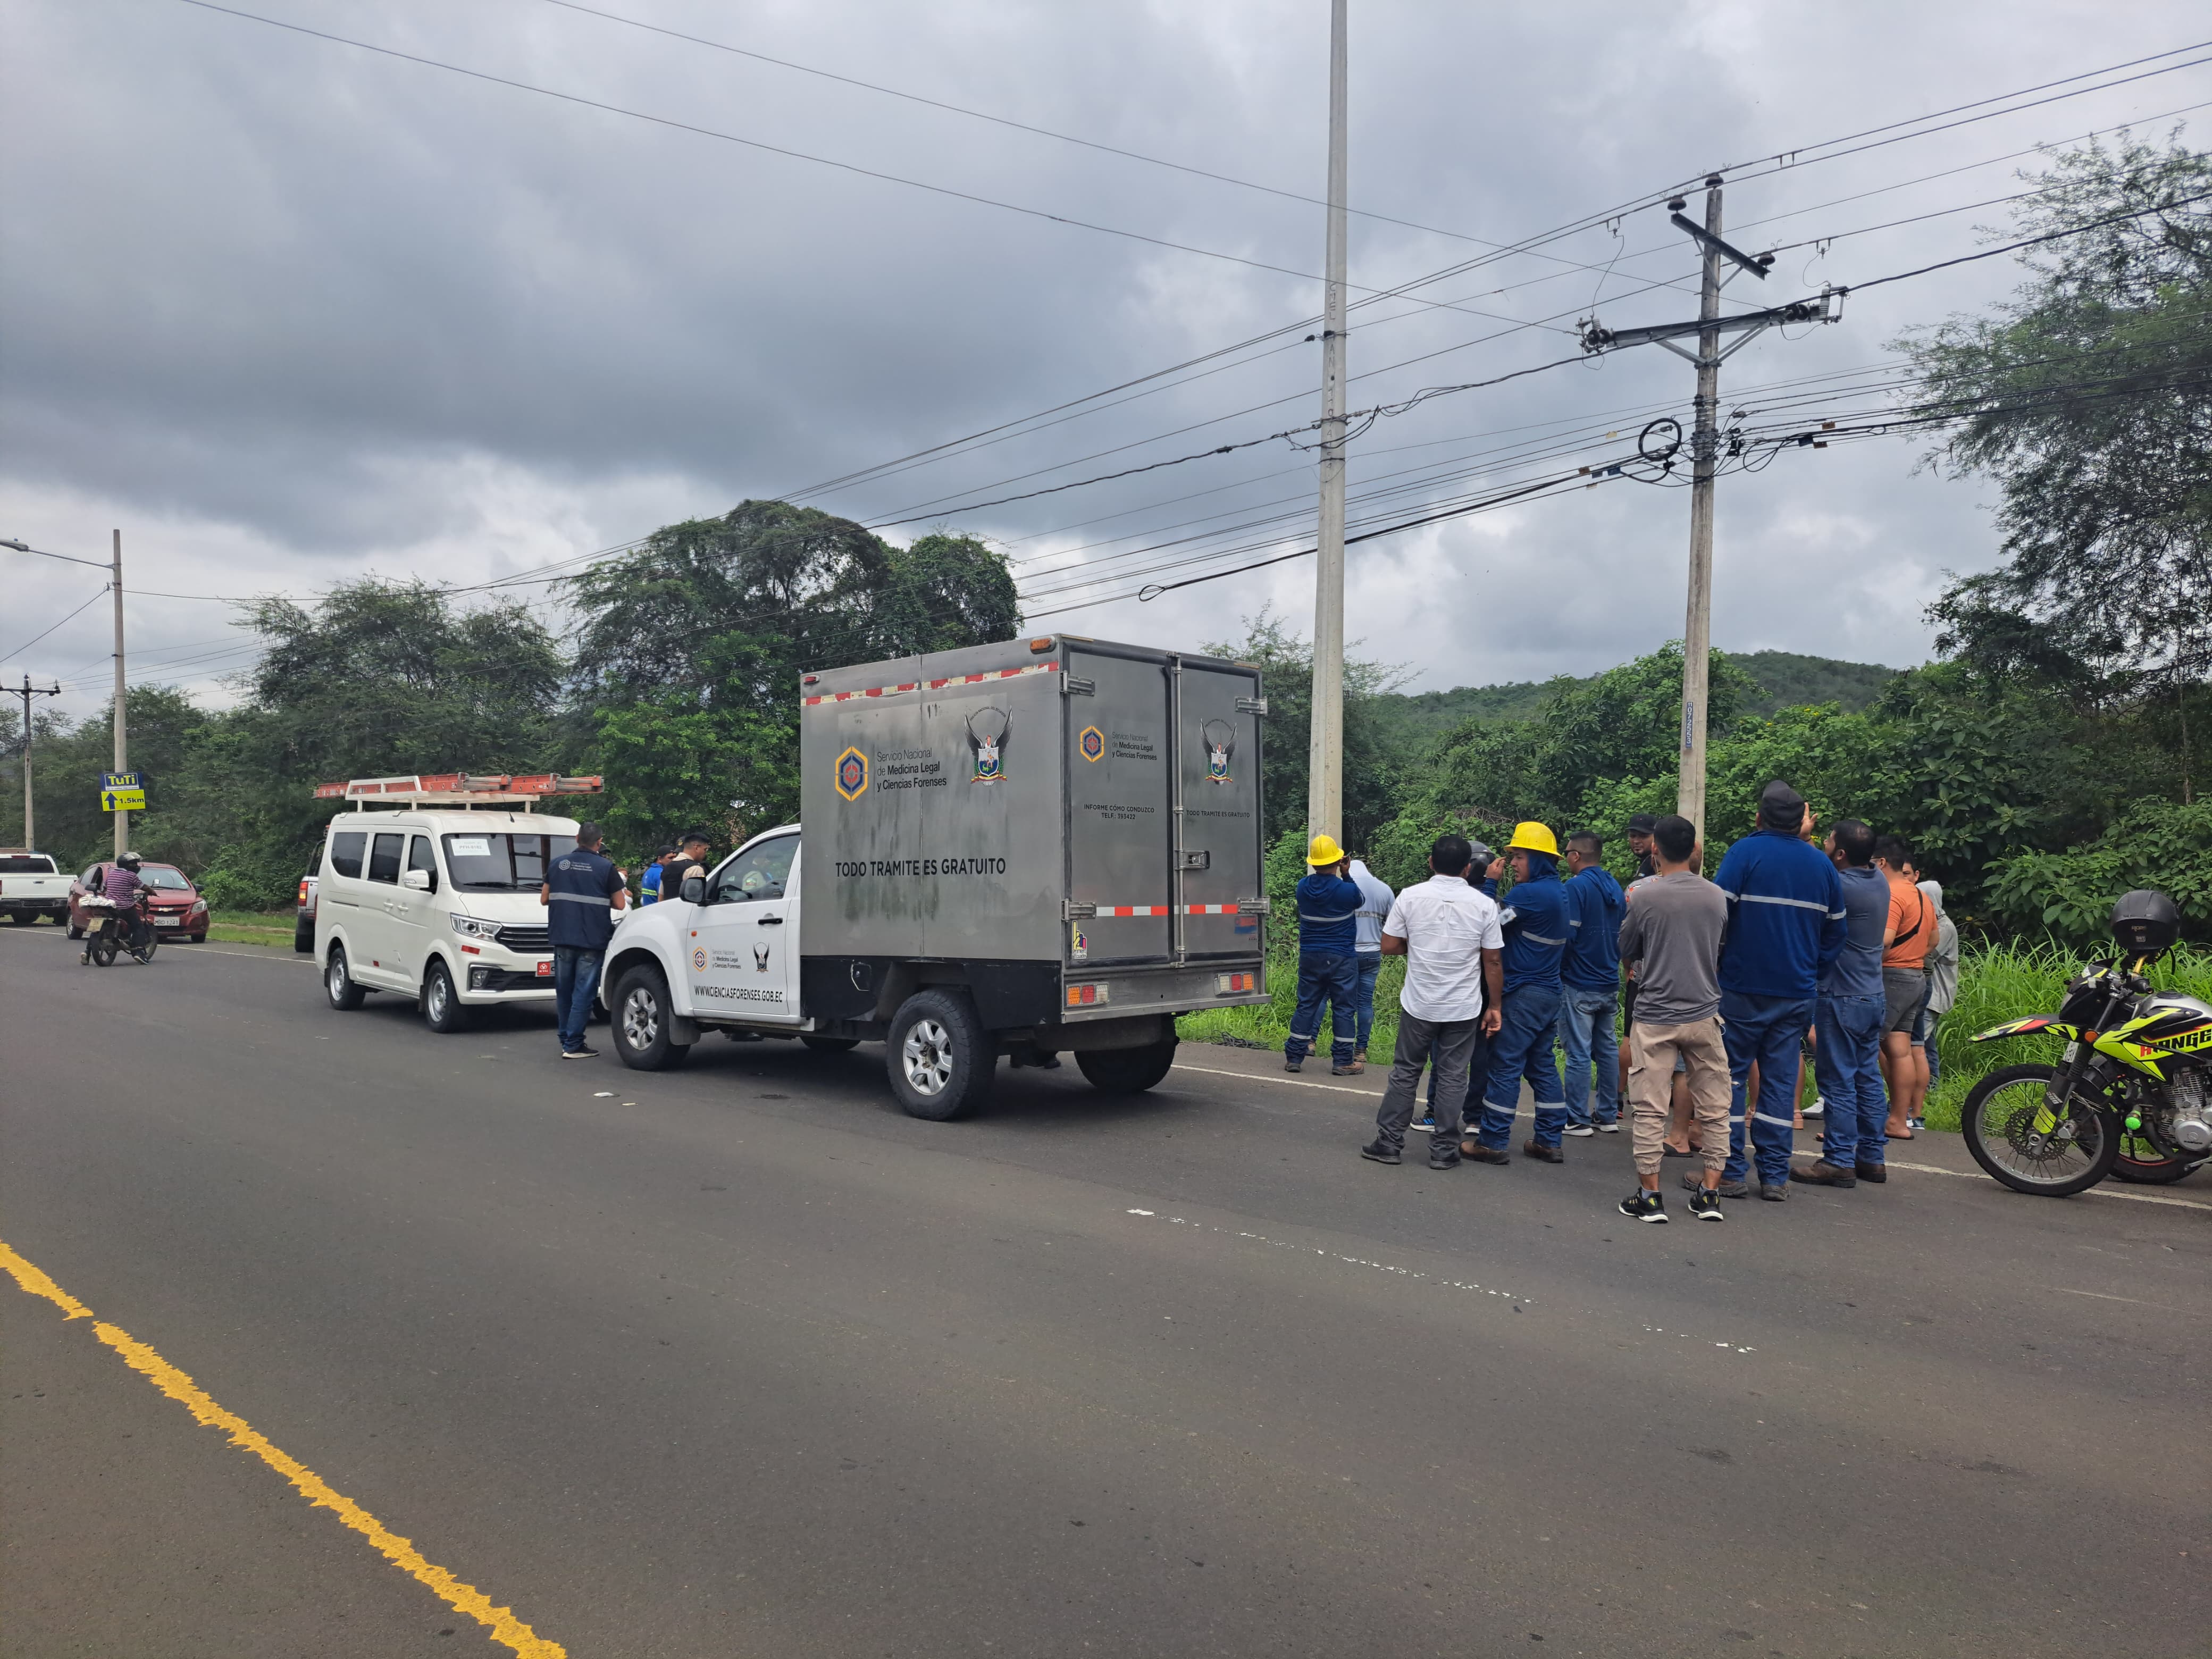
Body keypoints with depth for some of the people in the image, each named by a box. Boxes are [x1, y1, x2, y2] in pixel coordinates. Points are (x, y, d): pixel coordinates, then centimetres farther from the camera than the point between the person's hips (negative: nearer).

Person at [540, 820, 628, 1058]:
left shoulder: (558, 864, 5)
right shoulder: (606, 867, -6)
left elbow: (544, 899, 11)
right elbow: (619, 904, -4)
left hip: (562, 939, 4)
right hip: (592, 941, -4)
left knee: (564, 991, 15)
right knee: (583, 993, -2)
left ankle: (565, 1041, 20)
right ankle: (573, 1045, -4)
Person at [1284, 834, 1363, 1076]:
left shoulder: (1303, 888, -3)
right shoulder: (1347, 890, -15)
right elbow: (1359, 901, 8)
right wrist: (1346, 875, 9)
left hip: (1309, 956, 4)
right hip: (1341, 958, -4)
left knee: (1306, 1006, 11)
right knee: (1343, 1009, 5)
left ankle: (1294, 1057, 13)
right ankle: (1342, 1061, 7)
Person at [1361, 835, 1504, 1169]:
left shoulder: (1409, 897, -7)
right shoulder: (1484, 904, -6)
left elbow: (1389, 946, -3)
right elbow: (1493, 962, -3)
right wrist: (1494, 1006, 6)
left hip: (1418, 1005, 0)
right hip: (1464, 1009, 0)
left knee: (1405, 1073, 11)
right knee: (1453, 1077, 8)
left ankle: (1388, 1143, 16)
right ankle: (1443, 1150, 12)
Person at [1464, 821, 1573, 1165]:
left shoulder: (1530, 893, -18)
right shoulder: (1558, 892, 12)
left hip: (1524, 994, -9)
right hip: (1549, 992, 9)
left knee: (1505, 1066, -3)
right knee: (1543, 1065, 13)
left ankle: (1492, 1142, 2)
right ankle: (1549, 1141, 16)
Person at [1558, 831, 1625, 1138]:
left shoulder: (1576, 887, -14)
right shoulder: (1614, 888, 10)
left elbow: (1567, 936, -19)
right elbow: (1623, 936, 15)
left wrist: (1556, 967, -4)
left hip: (1578, 984, -8)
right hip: (1609, 983, 8)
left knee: (1579, 1052, -3)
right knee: (1608, 1048, 12)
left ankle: (1578, 1120, 1)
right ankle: (1608, 1116, 19)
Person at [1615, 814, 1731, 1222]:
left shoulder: (1645, 896, -12)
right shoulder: (1716, 896, -1)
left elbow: (1626, 952, 0)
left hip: (1655, 1016, -3)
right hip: (1704, 1014, 3)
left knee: (1649, 1110, 3)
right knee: (1713, 1108, 12)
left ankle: (1650, 1196, 7)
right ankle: (1709, 1194, 15)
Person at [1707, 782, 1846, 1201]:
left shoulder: (1747, 852, -7)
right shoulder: (1821, 863, 9)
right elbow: (1835, 931, 14)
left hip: (1744, 986, -4)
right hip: (1797, 991, 5)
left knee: (1731, 1075, 3)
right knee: (1780, 1080, 9)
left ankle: (1730, 1171, 2)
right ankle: (1775, 1175, 11)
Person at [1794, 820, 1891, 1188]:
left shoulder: (1843, 887, -22)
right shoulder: (1878, 881, 5)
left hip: (1842, 996, -9)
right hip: (1872, 994, 9)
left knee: (1838, 1080, -3)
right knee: (1868, 1076, 13)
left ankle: (1839, 1161, 0)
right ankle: (1871, 1157, 19)